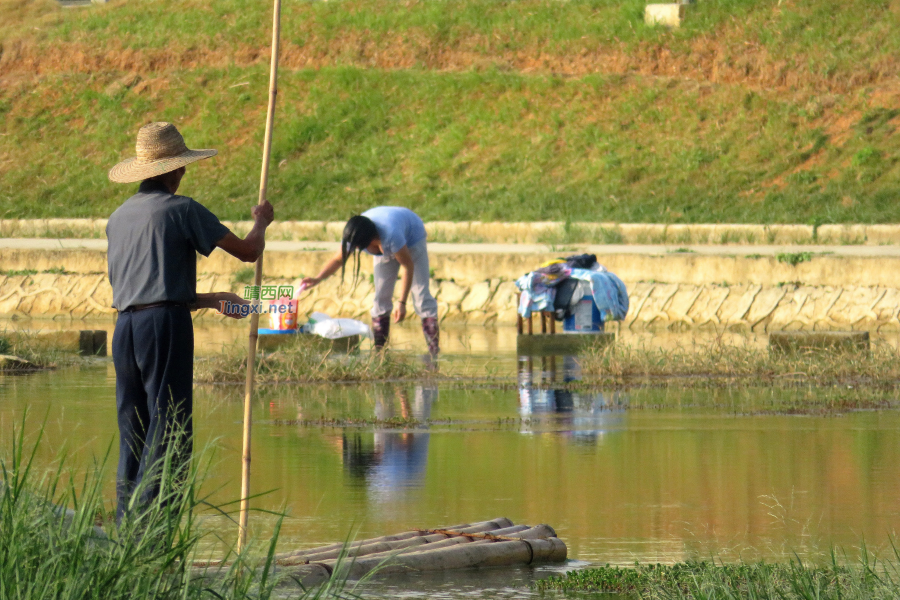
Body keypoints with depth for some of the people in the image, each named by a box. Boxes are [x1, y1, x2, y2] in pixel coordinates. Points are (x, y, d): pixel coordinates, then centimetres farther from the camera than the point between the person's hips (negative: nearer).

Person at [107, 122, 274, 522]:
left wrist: (211, 300, 29)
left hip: (125, 327, 7)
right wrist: (261, 222, 24)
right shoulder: (181, 210, -2)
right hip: (166, 324, -7)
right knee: (169, 430, -7)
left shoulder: (118, 218, 18)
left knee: (132, 437, 10)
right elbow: (247, 251, 0)